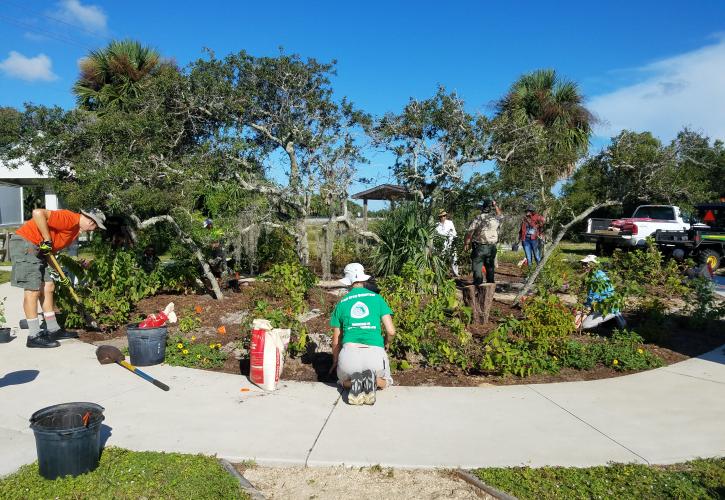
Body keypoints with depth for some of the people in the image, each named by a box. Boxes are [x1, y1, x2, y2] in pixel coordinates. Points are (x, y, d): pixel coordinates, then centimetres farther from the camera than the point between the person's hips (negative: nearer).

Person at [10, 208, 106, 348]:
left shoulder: (75, 229, 13)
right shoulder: (69, 218, -17)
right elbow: (38, 213, -29)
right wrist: (47, 240, -23)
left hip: (37, 249, 10)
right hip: (24, 243, -10)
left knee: (48, 288, 10)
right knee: (33, 290, -9)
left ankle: (53, 330, 18)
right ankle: (34, 337, -3)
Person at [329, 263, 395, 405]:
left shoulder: (341, 304, 14)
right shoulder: (377, 299, 12)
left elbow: (336, 340, 19)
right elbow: (391, 331, 7)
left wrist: (335, 363, 36)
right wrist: (385, 345, 30)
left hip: (349, 352, 0)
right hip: (375, 352, 0)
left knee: (344, 380, 34)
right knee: (384, 382, 32)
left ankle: (353, 384, -4)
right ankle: (373, 381, -6)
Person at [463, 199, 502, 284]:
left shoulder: (478, 218, -11)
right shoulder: (495, 218, 3)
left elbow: (469, 232, -15)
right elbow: (499, 214, 30)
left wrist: (466, 243, -7)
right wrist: (495, 205, 32)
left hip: (479, 247, -5)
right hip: (492, 247, 5)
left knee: (477, 267, 0)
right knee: (490, 267, 17)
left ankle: (478, 285, -3)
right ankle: (490, 284, 25)